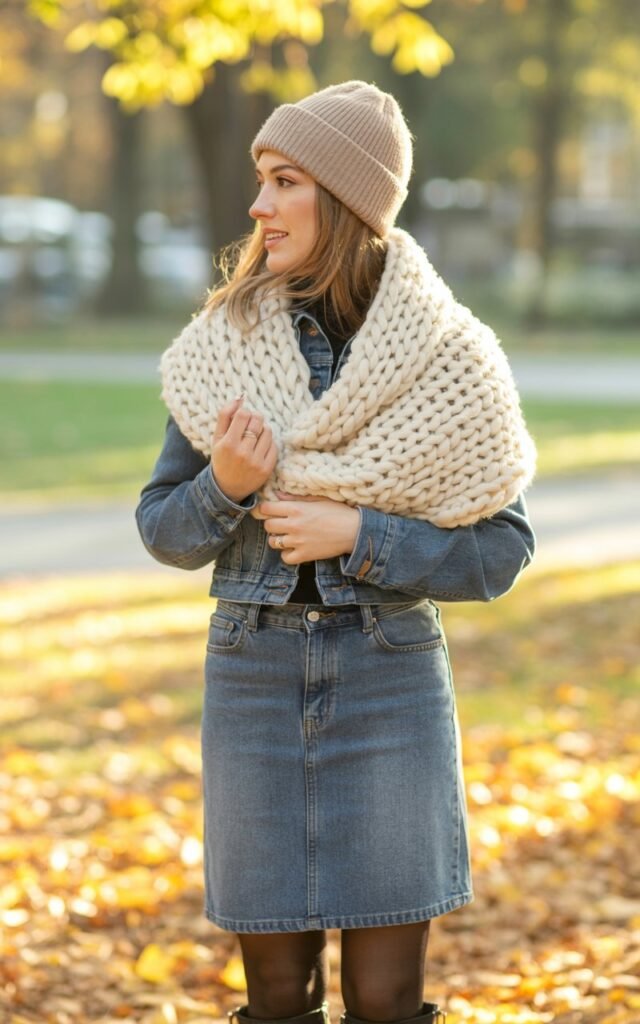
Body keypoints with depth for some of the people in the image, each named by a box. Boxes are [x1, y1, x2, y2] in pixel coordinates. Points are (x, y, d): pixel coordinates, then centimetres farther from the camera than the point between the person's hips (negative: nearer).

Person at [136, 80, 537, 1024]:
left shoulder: (448, 362, -5)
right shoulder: (224, 346, 1)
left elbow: (500, 550, -5)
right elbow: (163, 529, 6)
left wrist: (358, 536, -16)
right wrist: (226, 485, -14)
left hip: (391, 681, -2)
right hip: (253, 677, 2)